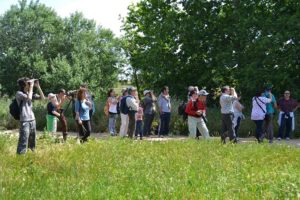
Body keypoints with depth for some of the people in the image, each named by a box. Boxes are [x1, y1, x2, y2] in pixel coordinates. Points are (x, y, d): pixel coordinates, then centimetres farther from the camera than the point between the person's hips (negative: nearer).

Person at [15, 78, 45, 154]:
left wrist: (38, 86, 3)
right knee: (23, 142, -10)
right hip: (24, 121, -7)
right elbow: (29, 98, -25)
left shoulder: (30, 93, 13)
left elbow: (42, 97, 11)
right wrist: (31, 86, -15)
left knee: (32, 142, 16)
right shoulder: (19, 93, -7)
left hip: (32, 120, 7)